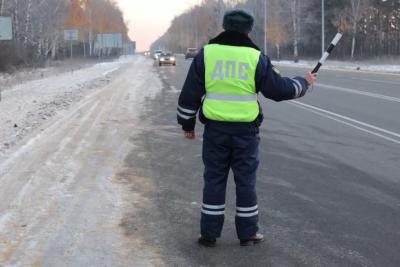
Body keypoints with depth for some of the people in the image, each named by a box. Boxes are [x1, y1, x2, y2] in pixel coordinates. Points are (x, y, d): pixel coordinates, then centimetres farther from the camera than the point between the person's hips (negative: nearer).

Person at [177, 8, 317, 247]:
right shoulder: (256, 57, -3)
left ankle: (209, 233, 12)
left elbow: (190, 93, 2)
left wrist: (188, 124, 13)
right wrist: (304, 83, 19)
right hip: (246, 131, -1)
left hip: (215, 129, 1)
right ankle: (248, 233, 16)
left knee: (214, 180, 9)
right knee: (246, 181, 9)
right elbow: (279, 89, 1)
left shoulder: (206, 54, 1)